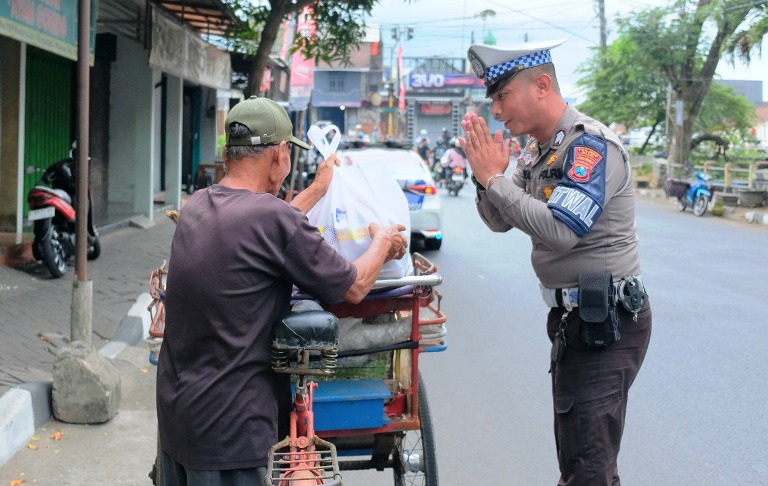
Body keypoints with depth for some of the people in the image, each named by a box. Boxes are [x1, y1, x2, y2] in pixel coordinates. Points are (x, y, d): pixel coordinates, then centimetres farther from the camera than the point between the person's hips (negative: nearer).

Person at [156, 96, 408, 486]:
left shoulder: (195, 206, 3)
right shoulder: (272, 217, -19)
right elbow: (354, 287, -8)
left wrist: (317, 190, 29)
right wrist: (383, 242, 12)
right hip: (228, 429, -8)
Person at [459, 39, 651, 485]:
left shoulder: (592, 145, -18)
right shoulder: (537, 152, 10)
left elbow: (561, 229, -28)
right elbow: (500, 222, 14)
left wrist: (496, 179, -20)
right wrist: (486, 176, -4)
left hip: (605, 321, -10)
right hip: (574, 316, 10)